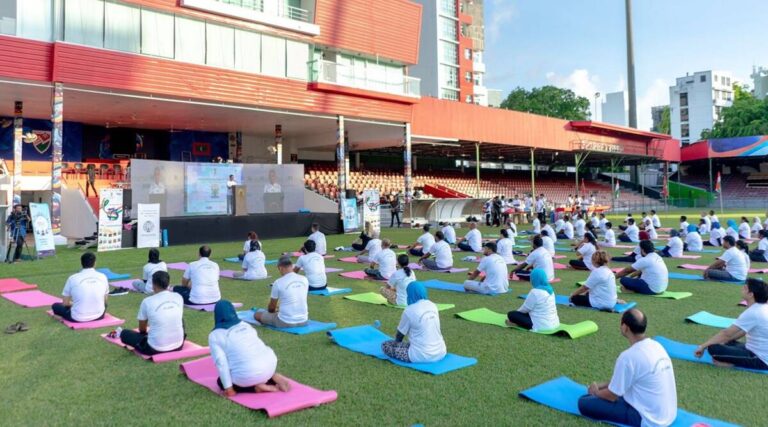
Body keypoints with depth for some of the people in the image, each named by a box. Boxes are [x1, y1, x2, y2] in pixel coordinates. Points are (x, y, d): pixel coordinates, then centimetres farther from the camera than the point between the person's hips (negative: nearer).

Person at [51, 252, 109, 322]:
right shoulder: (103, 277, -4)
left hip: (78, 318, -1)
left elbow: (65, 303, 0)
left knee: (55, 306, 23)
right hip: (98, 316, 2)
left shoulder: (73, 278, -8)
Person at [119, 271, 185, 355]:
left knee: (124, 333, 20)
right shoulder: (178, 297, -1)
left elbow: (142, 329, 4)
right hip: (178, 345, 1)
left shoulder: (147, 301, -10)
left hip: (156, 348, -1)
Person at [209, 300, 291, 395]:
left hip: (248, 376, -5)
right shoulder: (246, 325, 15)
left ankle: (256, 387, 1)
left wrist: (228, 388, -2)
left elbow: (221, 363, -7)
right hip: (270, 364, 5)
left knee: (221, 382, 22)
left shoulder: (214, 335, 0)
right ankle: (274, 377, 9)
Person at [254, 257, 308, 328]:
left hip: (285, 322, -2)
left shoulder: (278, 282, -14)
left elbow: (272, 307, -1)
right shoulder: (304, 280, -2)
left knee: (257, 314, 15)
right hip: (303, 321, 2)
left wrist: (272, 311, 24)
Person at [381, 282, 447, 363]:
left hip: (422, 356, -7)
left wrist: (397, 343, 22)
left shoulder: (409, 310, -11)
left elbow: (400, 335, 1)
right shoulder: (433, 306, 6)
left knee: (385, 345, 2)